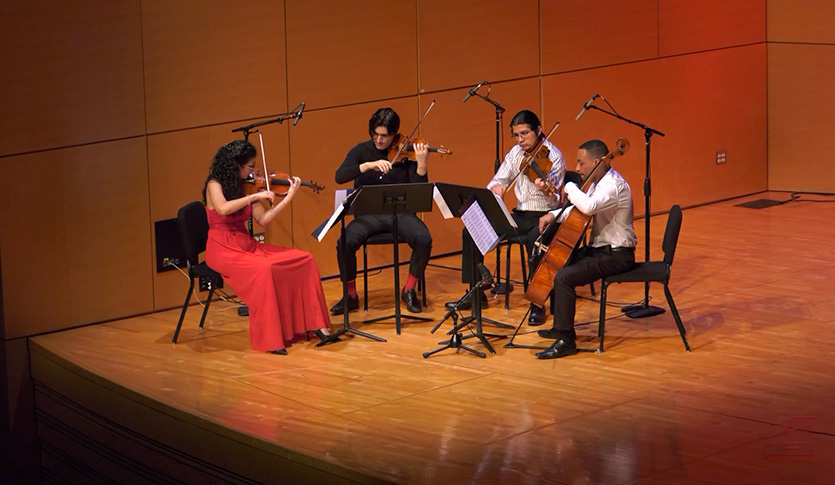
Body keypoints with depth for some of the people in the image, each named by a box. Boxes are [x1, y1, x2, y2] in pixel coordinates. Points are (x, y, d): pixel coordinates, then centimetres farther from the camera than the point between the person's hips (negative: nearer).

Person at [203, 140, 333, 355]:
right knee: (263, 269, -36)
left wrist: (288, 197, -1)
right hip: (223, 249, -7)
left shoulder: (245, 186, 10)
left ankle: (314, 323, -6)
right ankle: (268, 338, -29)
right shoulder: (214, 185, -7)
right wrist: (255, 196, -25)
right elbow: (223, 209, -29)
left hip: (248, 245, 7)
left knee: (305, 260, -8)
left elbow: (263, 220, 3)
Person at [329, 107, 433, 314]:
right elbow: (340, 176, -12)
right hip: (370, 214, 0)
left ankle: (409, 290, -4)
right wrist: (369, 165, -24)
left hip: (400, 212, 0)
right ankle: (350, 295, -4)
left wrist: (421, 163, -22)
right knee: (345, 243, -27)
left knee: (424, 239, -29)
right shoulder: (362, 150, 4)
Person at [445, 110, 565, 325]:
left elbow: (555, 200, -22)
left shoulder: (553, 156, -13)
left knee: (534, 241, -39)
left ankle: (538, 305, -26)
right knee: (472, 230, -7)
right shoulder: (516, 153, 7)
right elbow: (499, 179, 9)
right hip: (520, 215, 7)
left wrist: (547, 190, -46)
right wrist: (496, 186, -16)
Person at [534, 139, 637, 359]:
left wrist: (570, 188, -23)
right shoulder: (599, 182, 10)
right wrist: (554, 215, 5)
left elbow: (589, 206, -42)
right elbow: (579, 209, 23)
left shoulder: (614, 185, -23)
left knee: (564, 277, -26)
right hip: (599, 248, 11)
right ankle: (560, 326, 30)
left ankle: (566, 340, -22)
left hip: (616, 255, -11)